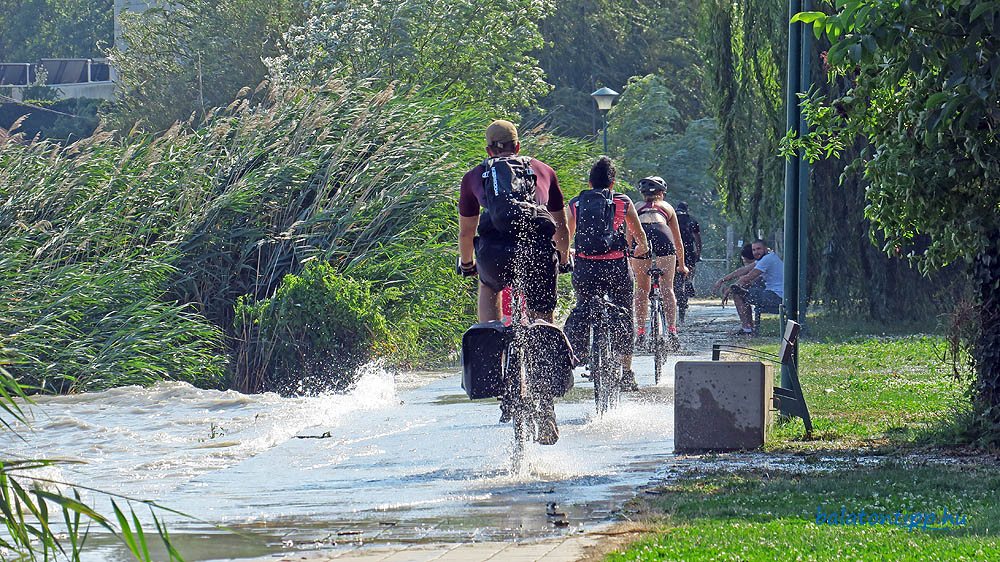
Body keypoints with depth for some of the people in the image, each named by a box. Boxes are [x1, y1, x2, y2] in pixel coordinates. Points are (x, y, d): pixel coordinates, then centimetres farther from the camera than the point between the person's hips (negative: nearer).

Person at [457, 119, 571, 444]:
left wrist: (467, 264, 56)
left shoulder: (474, 176, 28)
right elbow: (561, 225, 40)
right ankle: (546, 411, 1)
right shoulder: (543, 170, 31)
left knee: (488, 288, 34)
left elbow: (466, 231, 38)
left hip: (495, 249, 0)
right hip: (539, 246, 0)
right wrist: (563, 258, 57)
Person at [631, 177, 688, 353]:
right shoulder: (666, 207, 33)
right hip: (662, 236, -1)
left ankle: (641, 333, 5)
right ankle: (671, 330, -12)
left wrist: (629, 261, 45)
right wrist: (682, 265, 51)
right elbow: (678, 241, 40)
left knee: (642, 289, 9)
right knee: (667, 288, 0)